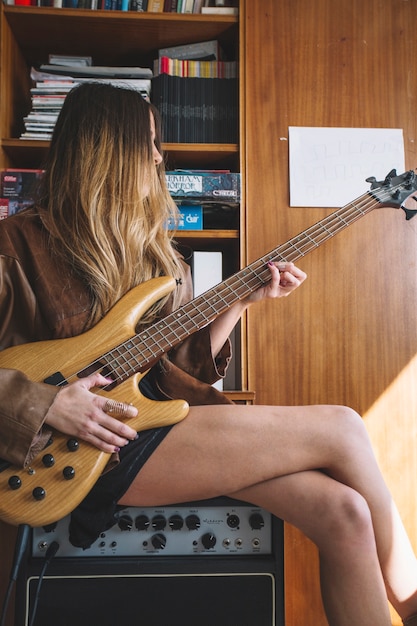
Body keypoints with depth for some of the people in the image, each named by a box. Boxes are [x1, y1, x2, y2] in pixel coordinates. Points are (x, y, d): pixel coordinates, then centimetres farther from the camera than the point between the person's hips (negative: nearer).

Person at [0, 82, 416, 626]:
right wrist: (45, 403, -17)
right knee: (341, 429, -13)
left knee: (343, 512, -14)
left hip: (166, 415, 6)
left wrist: (242, 300, 3)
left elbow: (181, 361, 12)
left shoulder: (154, 246, 14)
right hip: (105, 444, -6)